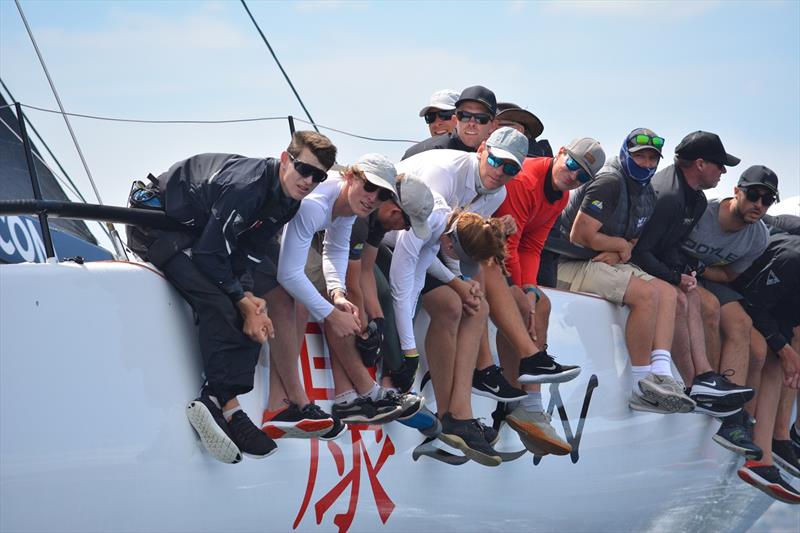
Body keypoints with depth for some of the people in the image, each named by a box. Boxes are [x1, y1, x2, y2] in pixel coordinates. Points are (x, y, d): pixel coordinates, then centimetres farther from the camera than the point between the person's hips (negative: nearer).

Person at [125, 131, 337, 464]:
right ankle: (227, 406, -31)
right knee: (217, 304, -28)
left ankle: (214, 401, -15)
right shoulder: (245, 186, -33)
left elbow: (246, 250, -1)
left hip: (200, 233, 10)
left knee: (253, 312, -6)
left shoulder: (287, 201, -5)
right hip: (158, 229, -9)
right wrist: (244, 301, -24)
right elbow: (209, 255, -29)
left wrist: (249, 295, -18)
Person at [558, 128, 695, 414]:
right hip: (571, 265, -10)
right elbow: (580, 236, -21)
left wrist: (616, 253, -9)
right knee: (646, 293, -25)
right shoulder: (610, 182, -15)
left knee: (667, 292, -2)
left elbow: (631, 241, 16)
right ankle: (641, 385, -20)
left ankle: (660, 371, -20)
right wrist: (621, 246, -6)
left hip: (604, 262, 10)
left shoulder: (646, 195, 15)